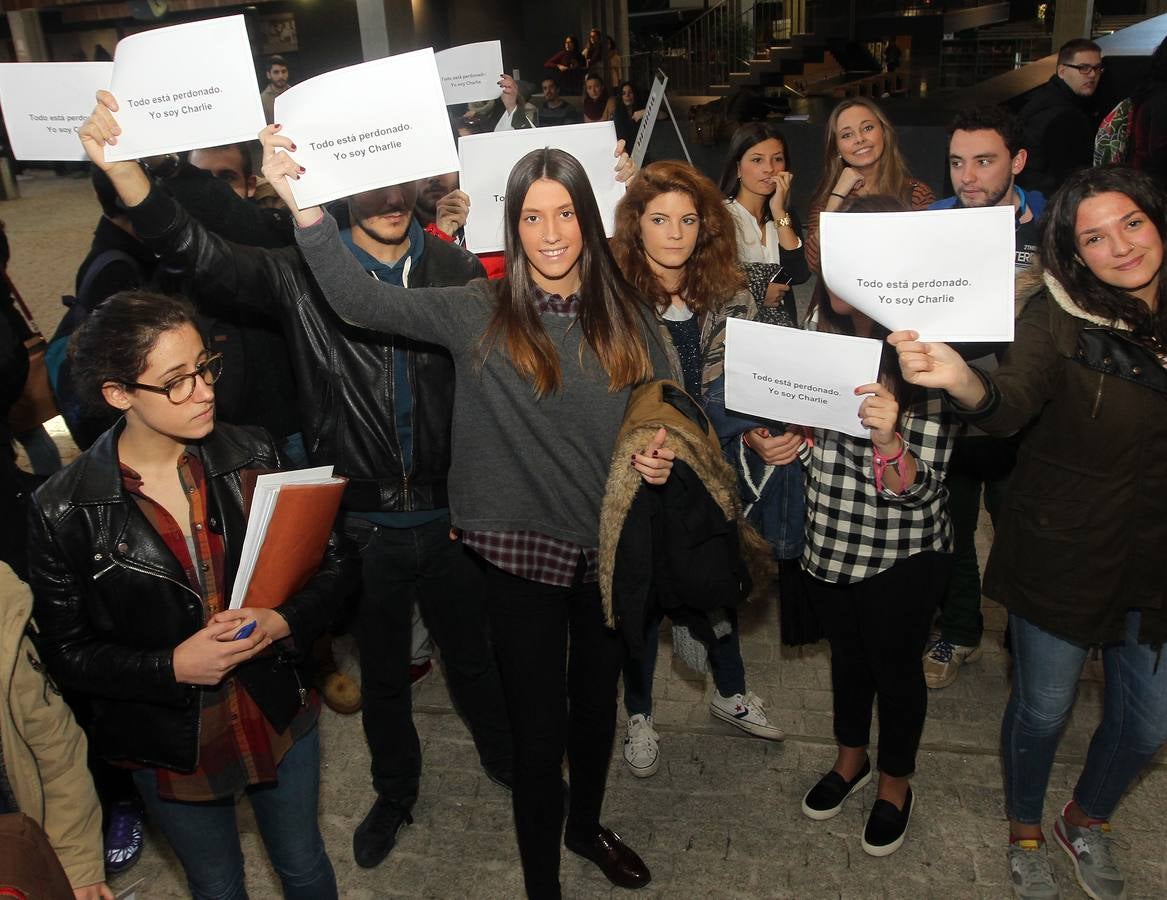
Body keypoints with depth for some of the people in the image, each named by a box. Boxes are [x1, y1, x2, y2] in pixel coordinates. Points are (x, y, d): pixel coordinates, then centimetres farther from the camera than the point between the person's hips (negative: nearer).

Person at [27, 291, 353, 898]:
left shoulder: (250, 456, -12)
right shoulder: (63, 511, -18)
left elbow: (329, 564, -4)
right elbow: (66, 653, -9)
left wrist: (284, 621, -22)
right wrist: (172, 666, -23)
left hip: (280, 715, 2)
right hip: (173, 745, -1)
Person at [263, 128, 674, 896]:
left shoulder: (627, 314, -1)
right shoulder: (480, 313, -10)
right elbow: (362, 301, -19)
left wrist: (663, 453, -10)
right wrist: (308, 208, -32)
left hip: (611, 543, 4)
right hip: (523, 546, -3)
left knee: (597, 701, 22)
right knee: (540, 721, 8)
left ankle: (586, 827, 52)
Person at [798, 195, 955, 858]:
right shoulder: (825, 333, -4)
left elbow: (917, 487, -22)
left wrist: (888, 439, -42)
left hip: (903, 556, -5)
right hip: (829, 541, 5)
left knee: (896, 667, 16)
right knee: (847, 654, 24)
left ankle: (896, 784, 42)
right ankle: (851, 759, 50)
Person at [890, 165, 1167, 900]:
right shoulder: (1060, 317, -14)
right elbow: (1013, 404, -31)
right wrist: (963, 381, -52)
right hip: (1064, 556, -3)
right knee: (1043, 710, 12)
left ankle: (1088, 821, 48)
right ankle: (1026, 835, 42)